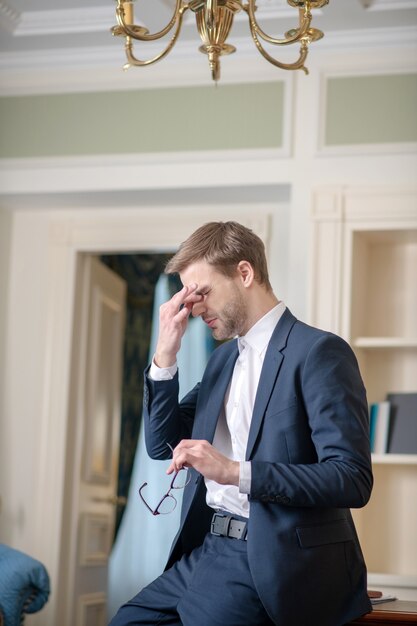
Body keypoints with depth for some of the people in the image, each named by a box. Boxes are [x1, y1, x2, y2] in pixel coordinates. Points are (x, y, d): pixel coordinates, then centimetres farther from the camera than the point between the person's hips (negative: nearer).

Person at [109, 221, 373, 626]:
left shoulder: (319, 352, -10)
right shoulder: (223, 357, 16)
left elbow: (353, 481, -17)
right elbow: (162, 445, 18)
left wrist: (236, 472, -23)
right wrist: (165, 353, 5)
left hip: (275, 558, -8)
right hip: (209, 545, 8)